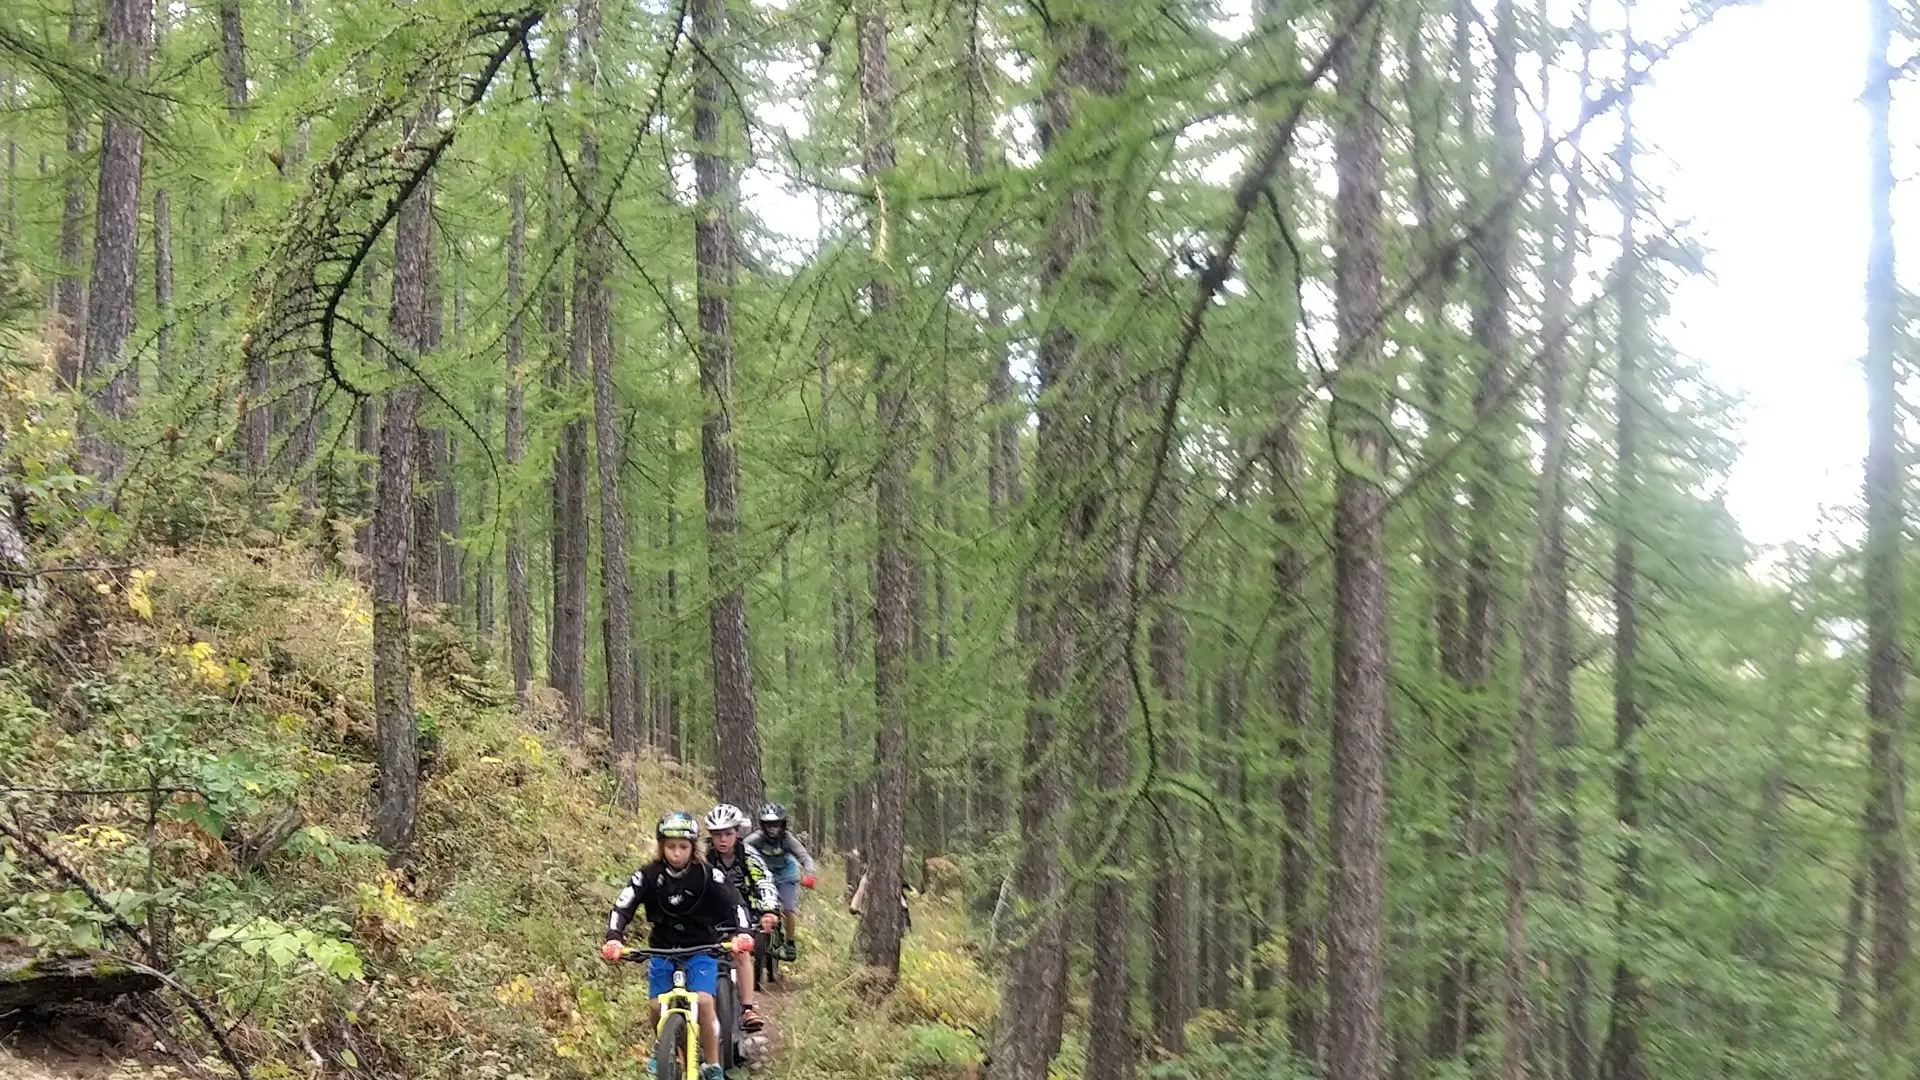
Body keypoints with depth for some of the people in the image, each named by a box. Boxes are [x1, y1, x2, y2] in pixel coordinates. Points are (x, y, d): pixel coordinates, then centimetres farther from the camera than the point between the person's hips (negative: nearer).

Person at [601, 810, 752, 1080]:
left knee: (703, 1002, -20)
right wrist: (613, 939, -36)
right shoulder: (648, 876, -13)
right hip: (662, 950, 2)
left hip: (701, 949, -2)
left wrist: (742, 933, -39)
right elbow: (623, 907, -18)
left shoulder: (707, 875, -15)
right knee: (657, 1007, -5)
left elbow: (734, 904, -20)